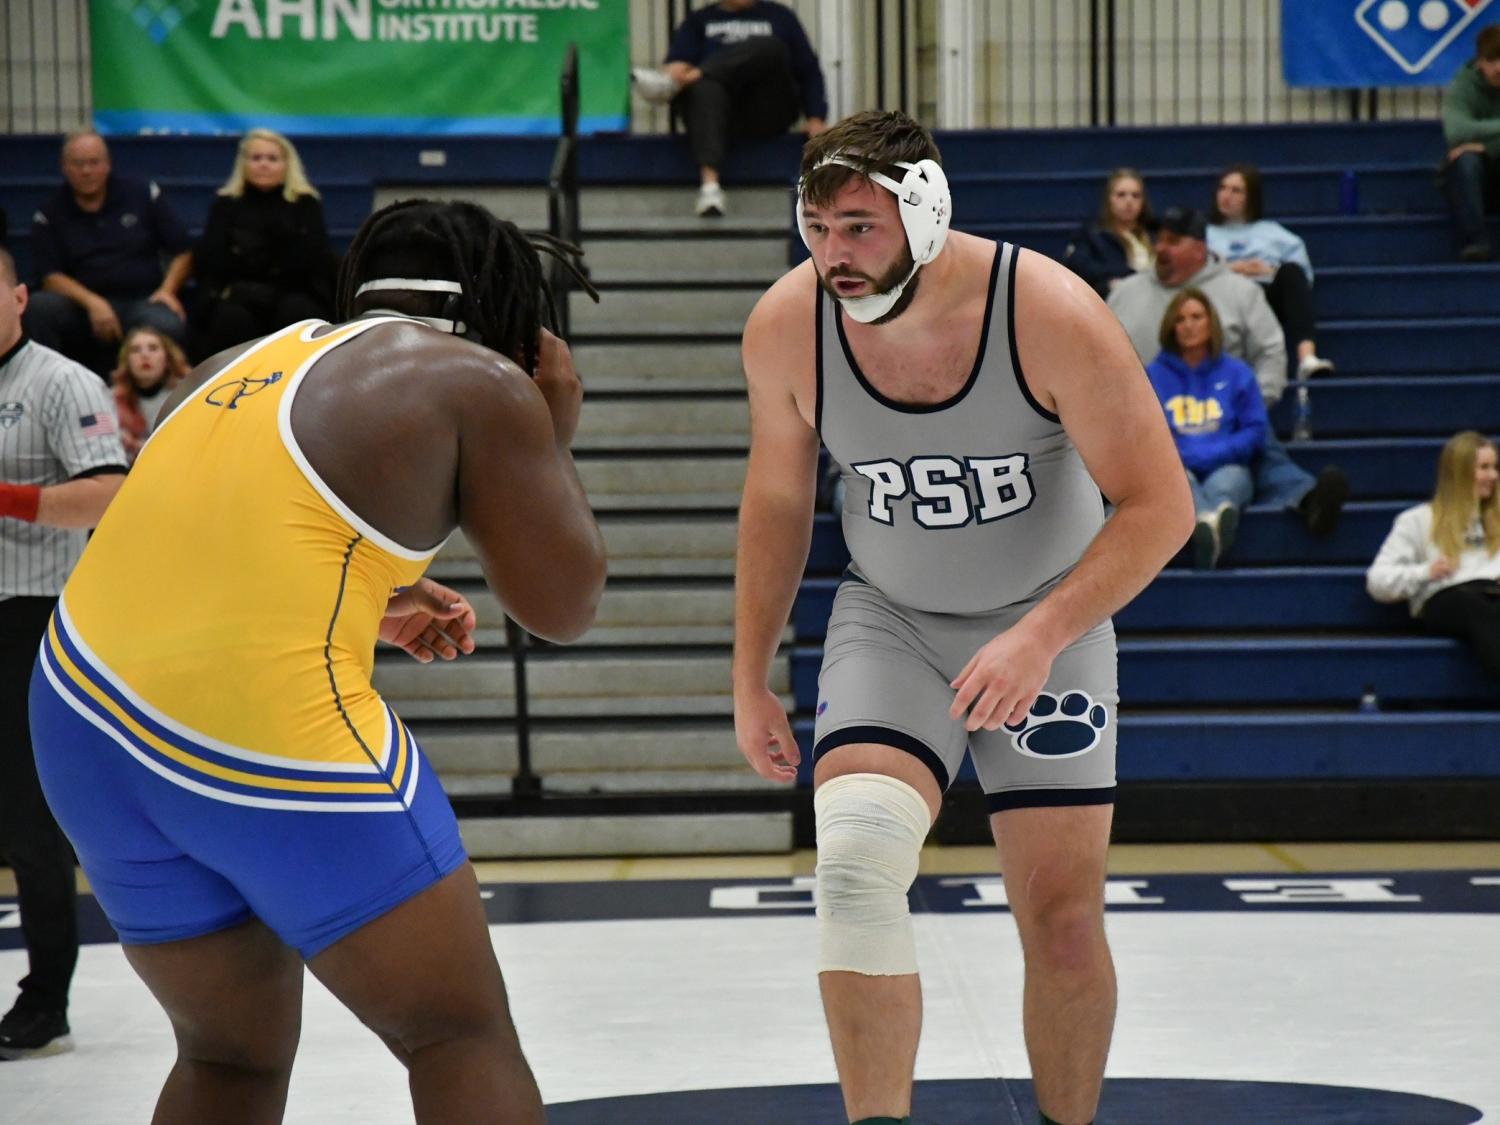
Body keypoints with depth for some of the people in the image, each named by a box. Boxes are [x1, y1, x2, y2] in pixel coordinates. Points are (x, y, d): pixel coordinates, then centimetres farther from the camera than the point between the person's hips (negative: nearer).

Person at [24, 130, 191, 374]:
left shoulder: (143, 195, 7)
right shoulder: (50, 215, 7)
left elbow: (182, 252, 10)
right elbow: (51, 276, -2)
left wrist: (167, 290, -8)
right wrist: (91, 302, -19)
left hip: (141, 302, -1)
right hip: (82, 306, 1)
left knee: (168, 325, -36)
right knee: (39, 307, -31)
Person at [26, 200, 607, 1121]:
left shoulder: (238, 367, 21)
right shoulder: (482, 386, 2)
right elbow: (563, 607, 6)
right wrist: (556, 435, 19)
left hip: (86, 707, 7)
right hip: (270, 733, -7)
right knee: (464, 1040, 7)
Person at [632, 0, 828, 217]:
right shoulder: (699, 20, 24)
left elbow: (809, 71, 18)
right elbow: (678, 61, 6)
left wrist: (816, 118, 1)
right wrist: (677, 71, -19)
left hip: (766, 114, 0)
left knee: (769, 46, -27)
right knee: (705, 88, -36)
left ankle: (673, 83, -42)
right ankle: (709, 185, -58)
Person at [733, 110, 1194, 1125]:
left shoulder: (1051, 313, -25)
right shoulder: (788, 326, -16)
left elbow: (1160, 506, -20)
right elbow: (777, 503, 2)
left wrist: (1040, 635, -31)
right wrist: (751, 683, 5)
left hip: (1048, 622, -1)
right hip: (890, 621, 2)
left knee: (1064, 923, 0)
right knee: (852, 867, -22)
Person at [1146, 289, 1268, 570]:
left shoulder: (1237, 373, 19)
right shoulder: (1152, 375, 17)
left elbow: (1256, 431, 10)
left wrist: (1211, 454, -7)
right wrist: (1174, 455, -12)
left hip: (1225, 467, 1)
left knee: (1224, 483, -37)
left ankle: (1208, 527, -75)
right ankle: (1212, 522, -74)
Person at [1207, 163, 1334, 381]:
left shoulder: (1271, 231, 33)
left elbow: (1301, 271, 17)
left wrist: (1273, 271, -1)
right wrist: (1230, 269, -3)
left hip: (1272, 297, 1)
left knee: (1291, 272, -32)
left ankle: (1307, 356, -49)